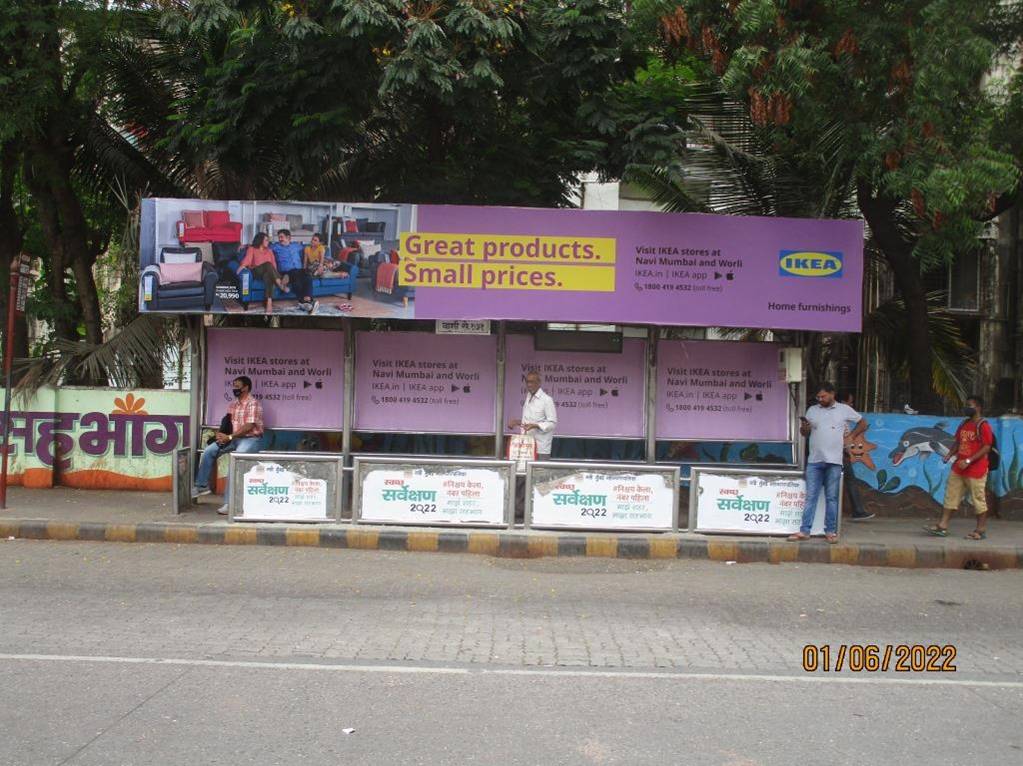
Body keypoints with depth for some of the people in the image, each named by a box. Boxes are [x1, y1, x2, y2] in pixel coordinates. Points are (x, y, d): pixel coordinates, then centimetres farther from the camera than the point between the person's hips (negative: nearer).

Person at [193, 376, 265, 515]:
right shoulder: (233, 404, 14)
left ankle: (229, 502, -30)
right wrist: (221, 434, -7)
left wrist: (229, 437, -23)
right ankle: (202, 486, 4)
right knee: (209, 451, -7)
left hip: (251, 439, -8)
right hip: (234, 438, 8)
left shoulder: (253, 404, -12)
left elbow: (249, 426, -20)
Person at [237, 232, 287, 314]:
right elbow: (248, 258, -6)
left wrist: (275, 274, -7)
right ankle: (281, 284, -50)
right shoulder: (251, 249, 15)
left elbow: (274, 263, 14)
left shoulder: (269, 250, 26)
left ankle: (269, 302, -55)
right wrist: (242, 265, -29)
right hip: (256, 272, -2)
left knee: (268, 276, -38)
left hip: (267, 272, 2)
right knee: (268, 264, -35)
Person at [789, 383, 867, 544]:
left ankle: (831, 531, 9)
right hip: (814, 460, 2)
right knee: (810, 497, 1)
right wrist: (804, 428, -7)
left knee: (831, 498, 3)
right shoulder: (812, 410, 13)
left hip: (833, 461, -2)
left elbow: (863, 423, 15)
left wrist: (850, 437, 6)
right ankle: (804, 531, 1)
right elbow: (805, 433, 15)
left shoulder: (844, 410, 6)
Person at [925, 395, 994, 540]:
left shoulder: (983, 426, -12)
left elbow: (986, 447, -17)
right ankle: (942, 526, 8)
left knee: (978, 500, 2)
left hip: (976, 470, -8)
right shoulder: (964, 424, 12)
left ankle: (981, 530, 11)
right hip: (958, 468, 8)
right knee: (950, 497, 6)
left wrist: (968, 461, -22)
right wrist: (950, 454, 2)